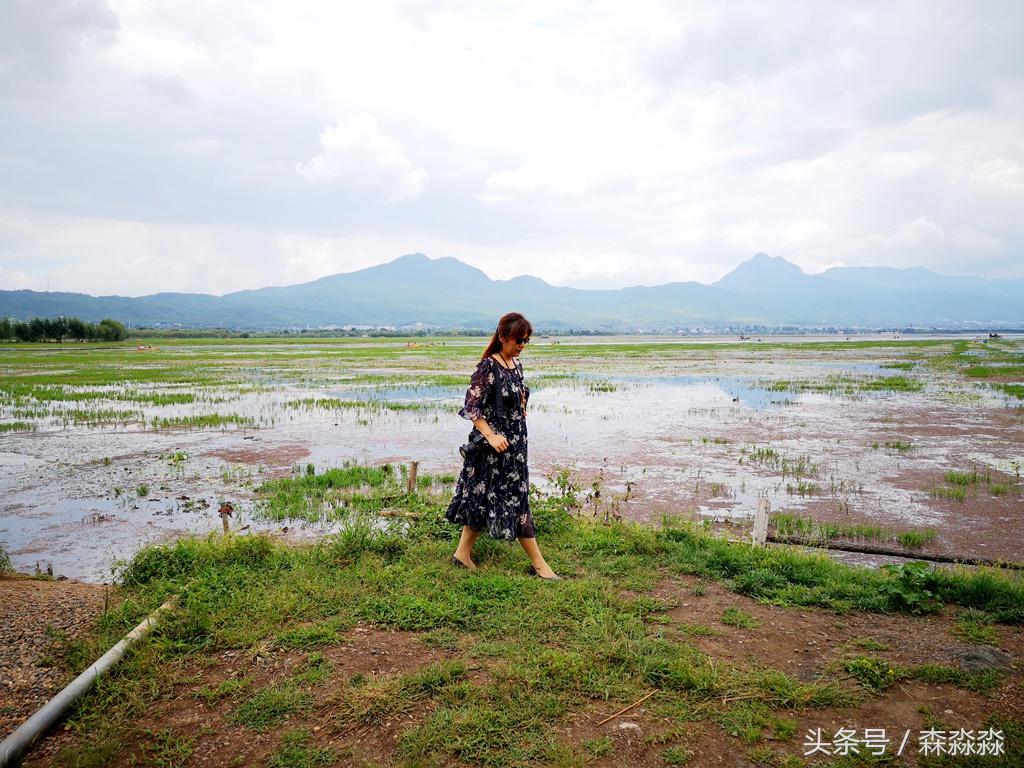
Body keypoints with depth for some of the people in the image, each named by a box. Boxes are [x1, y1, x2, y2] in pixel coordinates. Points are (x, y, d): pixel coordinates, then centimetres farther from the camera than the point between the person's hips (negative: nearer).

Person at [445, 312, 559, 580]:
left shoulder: (516, 364, 8)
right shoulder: (489, 367, -16)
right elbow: (471, 407, -19)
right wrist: (491, 435, -23)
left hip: (514, 443, 8)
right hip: (495, 445, -8)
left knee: (483, 499, 14)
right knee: (515, 500, -1)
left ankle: (463, 553, 26)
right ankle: (539, 564, 8)